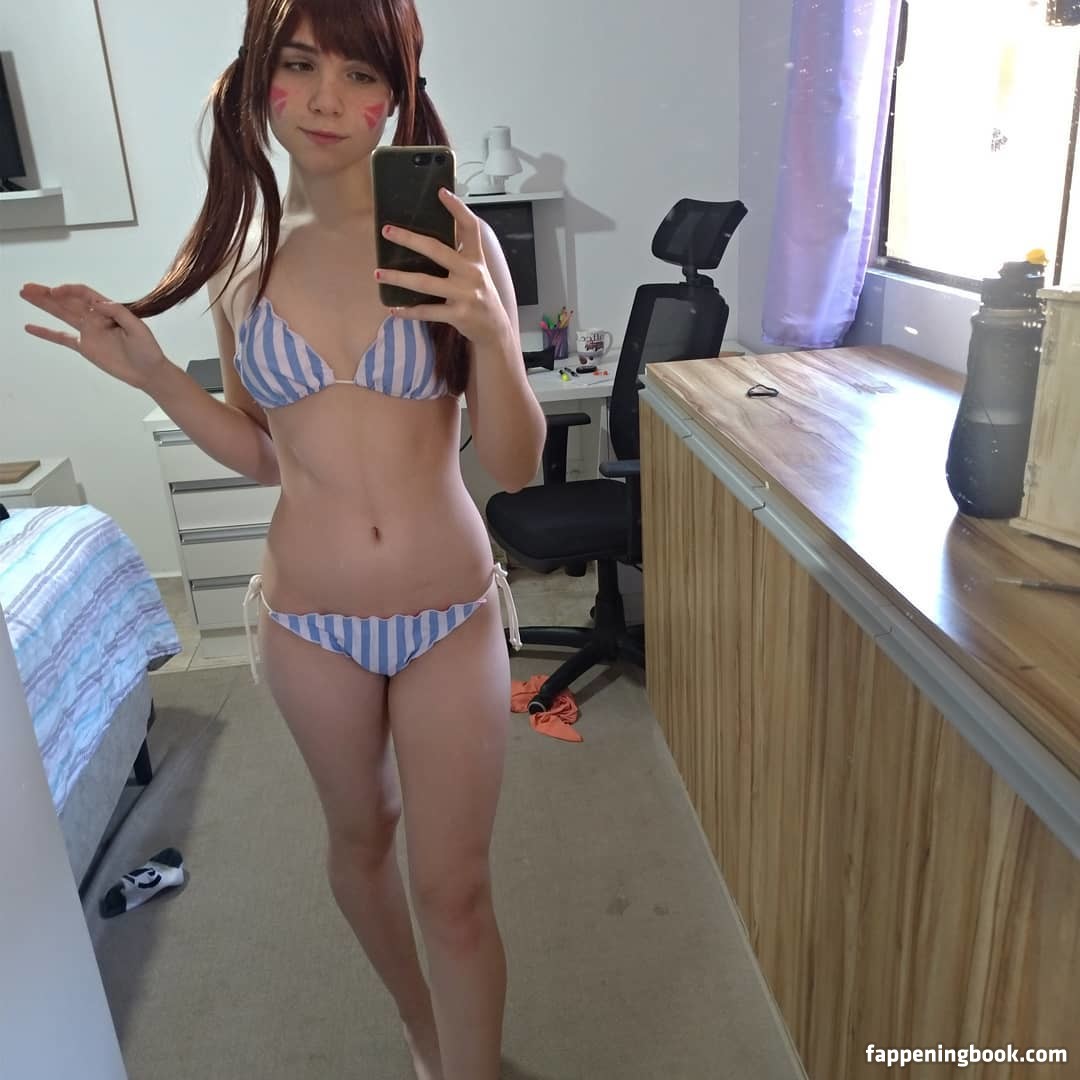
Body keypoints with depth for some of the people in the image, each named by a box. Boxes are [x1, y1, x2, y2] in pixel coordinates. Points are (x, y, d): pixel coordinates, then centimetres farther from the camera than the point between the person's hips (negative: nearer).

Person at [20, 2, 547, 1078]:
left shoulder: (451, 240, -9)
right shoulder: (243, 251, -1)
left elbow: (514, 463, -10)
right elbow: (263, 454, 7)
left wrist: (487, 328, -26)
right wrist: (152, 373, -5)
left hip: (450, 613, -2)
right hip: (309, 616, 3)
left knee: (454, 889, 6)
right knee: (359, 837, 23)